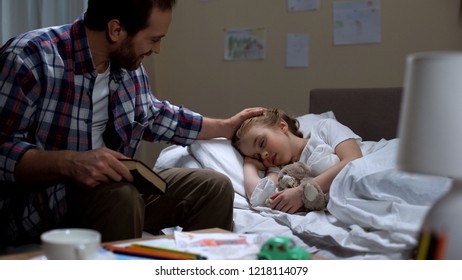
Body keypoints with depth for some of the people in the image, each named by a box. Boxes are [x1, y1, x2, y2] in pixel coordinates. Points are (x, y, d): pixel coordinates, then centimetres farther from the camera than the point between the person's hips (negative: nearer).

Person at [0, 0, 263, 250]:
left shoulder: (128, 65, 3)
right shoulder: (29, 58, -20)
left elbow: (156, 117, 23)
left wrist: (227, 126, 28)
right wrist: (68, 163, -35)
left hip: (114, 187, 7)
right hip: (38, 207, -7)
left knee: (215, 187, -2)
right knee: (120, 196, -36)